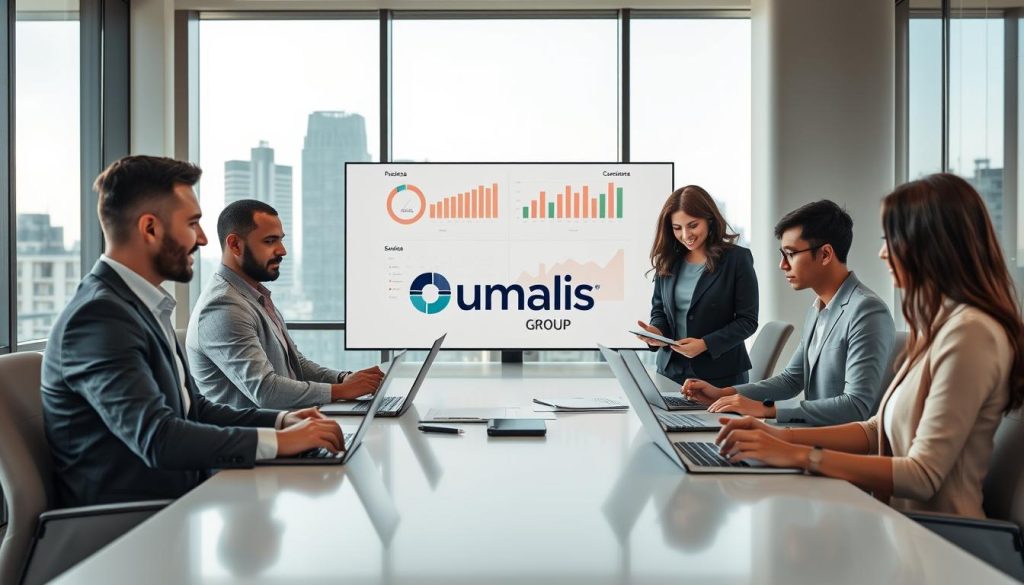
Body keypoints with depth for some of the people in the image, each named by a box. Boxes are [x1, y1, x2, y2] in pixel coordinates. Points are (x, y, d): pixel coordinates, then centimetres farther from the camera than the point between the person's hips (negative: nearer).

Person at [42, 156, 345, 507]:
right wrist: (278, 441, -23)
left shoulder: (138, 305, 12)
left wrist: (280, 420, 2)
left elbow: (192, 408, 16)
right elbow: (158, 439, -27)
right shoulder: (99, 316, -18)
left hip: (175, 499, 9)